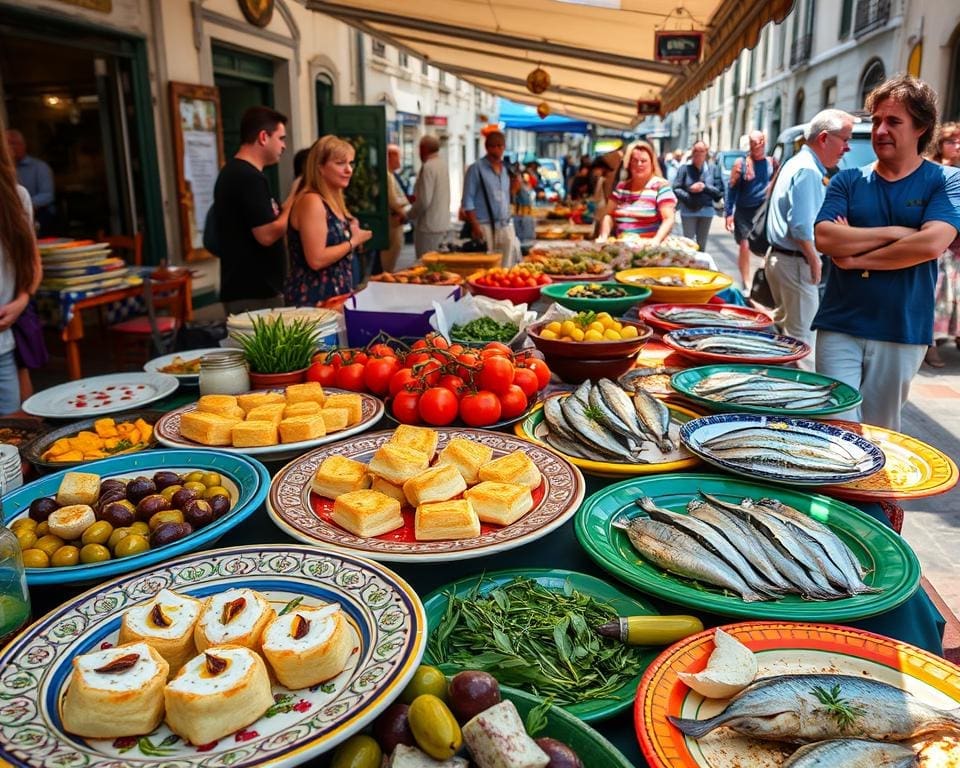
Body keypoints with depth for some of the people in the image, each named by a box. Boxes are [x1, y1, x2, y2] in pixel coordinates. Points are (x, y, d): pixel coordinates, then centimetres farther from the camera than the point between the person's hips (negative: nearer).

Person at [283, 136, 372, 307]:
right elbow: (316, 260, -23)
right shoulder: (311, 201, -15)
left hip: (335, 296, 9)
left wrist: (352, 232, 6)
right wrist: (354, 241, -11)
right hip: (312, 300, -9)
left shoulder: (332, 201, 12)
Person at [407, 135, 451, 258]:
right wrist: (415, 197, 15)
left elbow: (424, 201, -20)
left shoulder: (428, 167, -16)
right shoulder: (442, 164, 10)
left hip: (429, 226, -9)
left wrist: (408, 216, -6)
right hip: (443, 223, 9)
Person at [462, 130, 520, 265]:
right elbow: (468, 201, -8)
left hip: (506, 225, 5)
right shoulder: (476, 169, -4)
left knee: (507, 264, 2)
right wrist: (475, 226, -14)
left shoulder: (506, 168, 13)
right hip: (485, 226, -5)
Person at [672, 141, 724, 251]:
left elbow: (719, 190, 0)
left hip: (706, 211, 2)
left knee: (702, 244, 12)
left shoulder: (712, 169, 1)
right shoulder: (685, 168, -5)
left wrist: (705, 187, -14)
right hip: (688, 210, -2)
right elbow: (676, 188, -8)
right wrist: (688, 197, -22)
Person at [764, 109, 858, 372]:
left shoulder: (796, 163, 16)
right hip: (796, 262, -10)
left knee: (785, 329, 18)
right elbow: (800, 226, -23)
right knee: (802, 337, -5)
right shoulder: (808, 171, -16)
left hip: (780, 258, 10)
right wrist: (814, 261, -12)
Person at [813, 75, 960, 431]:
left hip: (902, 333, 0)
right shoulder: (848, 181, 6)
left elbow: (932, 244, -16)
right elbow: (824, 238, -10)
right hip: (839, 326, 1)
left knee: (878, 432, 11)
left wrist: (856, 259, -11)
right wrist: (895, 233, -12)